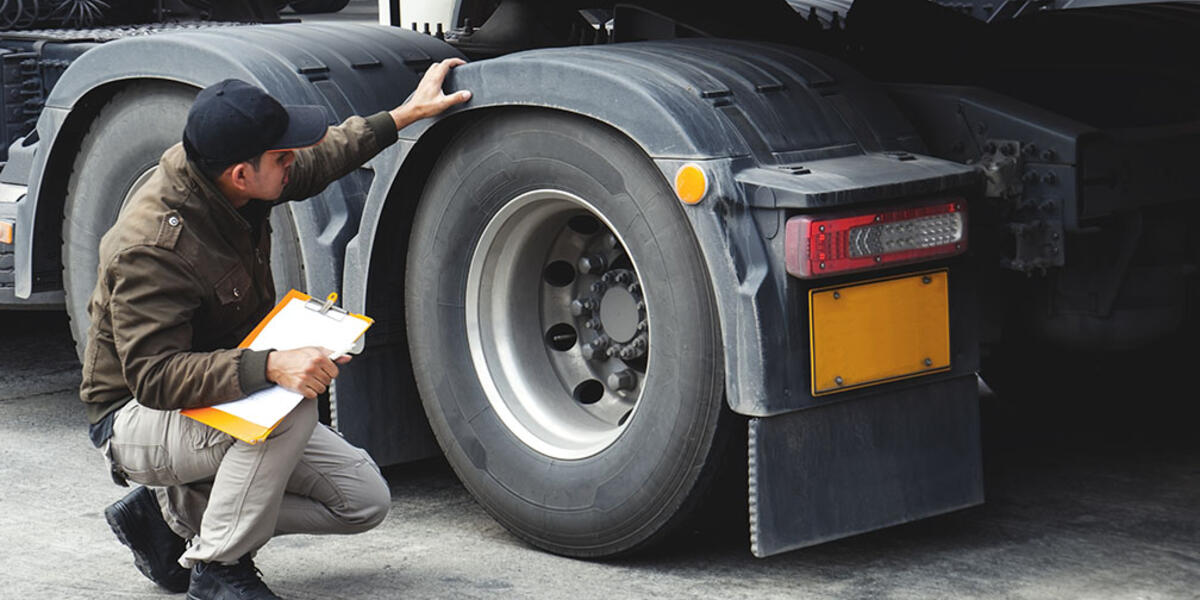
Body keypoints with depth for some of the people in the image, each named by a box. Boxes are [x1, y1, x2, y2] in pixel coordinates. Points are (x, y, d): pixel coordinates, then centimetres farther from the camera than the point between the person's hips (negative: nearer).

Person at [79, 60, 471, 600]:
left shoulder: (220, 182, -6)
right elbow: (153, 377, -36)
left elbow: (318, 162, 16)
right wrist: (270, 366, -47)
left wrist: (407, 113, 19)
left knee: (364, 500, -2)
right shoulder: (151, 248, -31)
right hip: (135, 422, -9)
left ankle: (172, 511, 8)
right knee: (294, 403, -36)